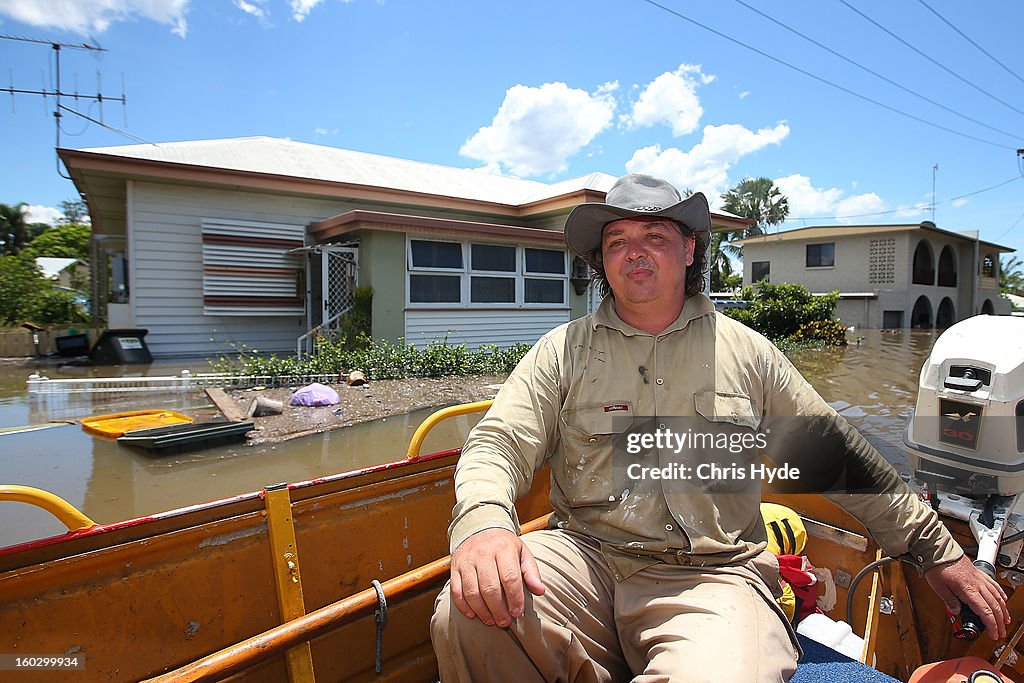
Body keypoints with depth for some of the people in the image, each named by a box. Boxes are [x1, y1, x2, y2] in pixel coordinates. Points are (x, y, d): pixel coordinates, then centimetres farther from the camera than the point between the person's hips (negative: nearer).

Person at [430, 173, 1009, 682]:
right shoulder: (564, 351, 6)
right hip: (587, 556, 2)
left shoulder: (747, 350, 11)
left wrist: (937, 550, 22)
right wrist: (483, 523, -25)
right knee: (469, 617, -26)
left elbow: (836, 453, 18)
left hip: (715, 574, 0)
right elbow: (499, 443, -3)